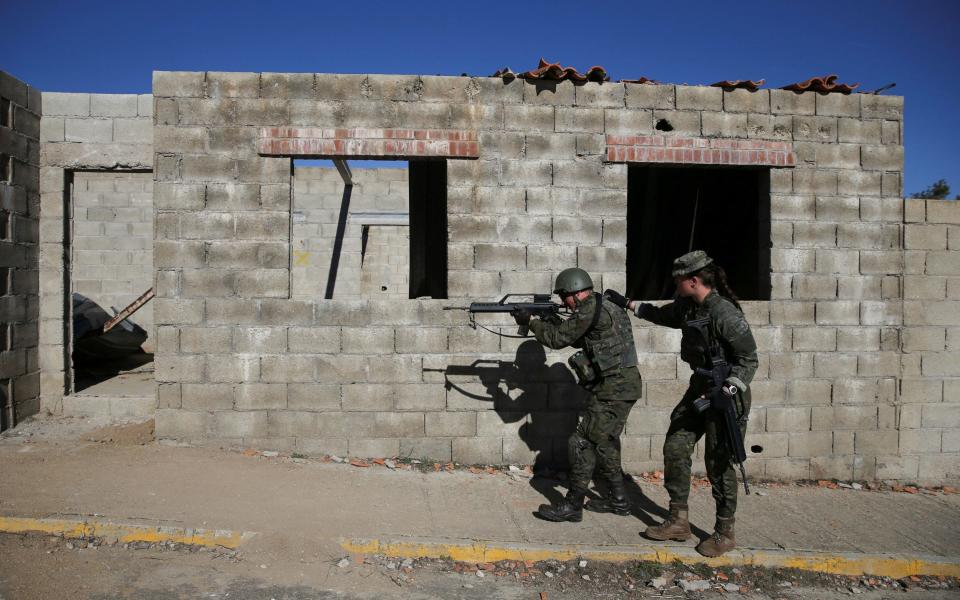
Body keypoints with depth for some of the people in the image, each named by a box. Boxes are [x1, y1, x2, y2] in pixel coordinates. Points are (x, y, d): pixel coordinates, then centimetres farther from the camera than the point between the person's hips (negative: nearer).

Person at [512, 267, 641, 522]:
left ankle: (572, 506, 0)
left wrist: (530, 321, 1)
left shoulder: (590, 309, -16)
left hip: (612, 389, -10)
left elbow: (557, 339, -12)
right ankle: (617, 500, 29)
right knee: (604, 443, 19)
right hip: (620, 386, 10)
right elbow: (577, 338, 24)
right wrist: (553, 322, 11)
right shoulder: (602, 306, 16)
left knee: (582, 443, -6)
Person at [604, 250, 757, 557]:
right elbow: (661, 315, 24)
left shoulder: (724, 313, -22)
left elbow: (749, 358, -18)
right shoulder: (687, 307, 2)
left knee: (718, 462, -1)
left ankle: (725, 533, 15)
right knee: (675, 448, 6)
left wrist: (729, 390, -25)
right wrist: (627, 303, 23)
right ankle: (678, 521, 18)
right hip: (700, 388, 8)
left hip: (727, 394, -8)